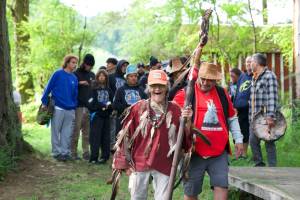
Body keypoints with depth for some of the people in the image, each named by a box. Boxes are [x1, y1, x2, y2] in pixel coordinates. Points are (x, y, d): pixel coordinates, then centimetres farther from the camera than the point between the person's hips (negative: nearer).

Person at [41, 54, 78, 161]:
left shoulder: (74, 78, 9)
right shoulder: (58, 74, -4)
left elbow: (75, 94, 14)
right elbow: (48, 88, -3)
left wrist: (74, 106, 8)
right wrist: (44, 102, -5)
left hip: (70, 110, 4)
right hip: (58, 108, -4)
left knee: (67, 133, 6)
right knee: (56, 132, 3)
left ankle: (66, 152, 13)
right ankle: (57, 152, 10)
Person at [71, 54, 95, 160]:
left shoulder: (92, 75, 17)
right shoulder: (76, 74, 2)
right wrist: (79, 83, -17)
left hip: (89, 107, 5)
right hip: (79, 106, -5)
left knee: (87, 131, 5)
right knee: (76, 130, -5)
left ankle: (86, 152, 9)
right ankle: (73, 152, 1)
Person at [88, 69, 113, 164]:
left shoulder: (108, 89, 14)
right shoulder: (93, 88, -1)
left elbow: (111, 101, 10)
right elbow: (92, 102, -9)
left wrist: (109, 105, -11)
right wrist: (104, 105, -12)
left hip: (106, 115, 5)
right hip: (96, 114, -5)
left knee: (105, 137, 6)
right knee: (96, 137, -6)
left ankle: (105, 156, 11)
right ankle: (94, 157, -6)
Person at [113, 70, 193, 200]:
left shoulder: (175, 110, 1)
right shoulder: (138, 108, -2)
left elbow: (185, 139, 0)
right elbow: (126, 136, 2)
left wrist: (188, 121, -17)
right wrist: (125, 163, 2)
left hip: (164, 165, 0)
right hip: (139, 163, 0)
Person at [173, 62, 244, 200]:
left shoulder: (222, 94, 10)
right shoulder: (186, 93, -4)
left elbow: (232, 118, 20)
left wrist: (238, 139, 14)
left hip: (219, 152, 3)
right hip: (195, 152, -3)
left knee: (222, 185, -7)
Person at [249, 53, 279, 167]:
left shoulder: (269, 76, -10)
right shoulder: (254, 78, 17)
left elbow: (272, 97, -18)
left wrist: (271, 116, -25)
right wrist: (251, 115, 19)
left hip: (266, 118, -8)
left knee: (269, 143, -1)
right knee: (253, 141, 9)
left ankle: (272, 167, 5)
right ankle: (259, 164, 22)